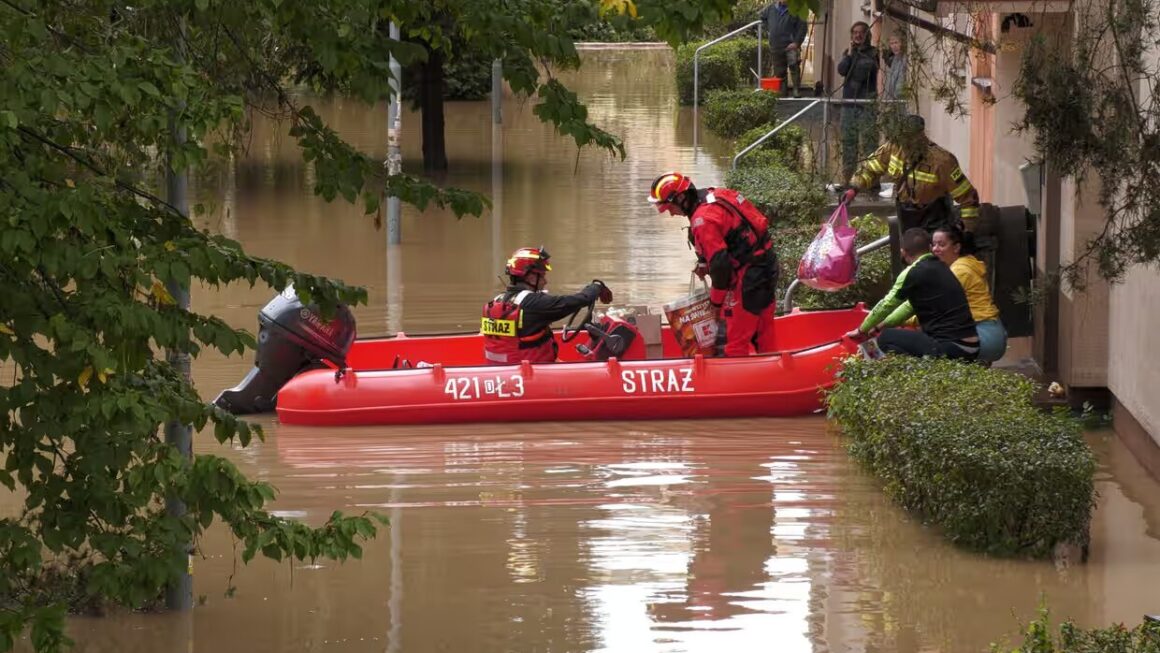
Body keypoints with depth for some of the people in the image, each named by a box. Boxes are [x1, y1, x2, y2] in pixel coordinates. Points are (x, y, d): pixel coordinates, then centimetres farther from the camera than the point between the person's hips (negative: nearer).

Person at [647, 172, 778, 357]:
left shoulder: (703, 220, -21)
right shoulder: (716, 195, 7)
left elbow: (720, 264, -21)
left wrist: (716, 300, -8)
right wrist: (704, 263, 15)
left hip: (748, 273, -10)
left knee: (737, 338, -4)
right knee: (763, 331, 19)